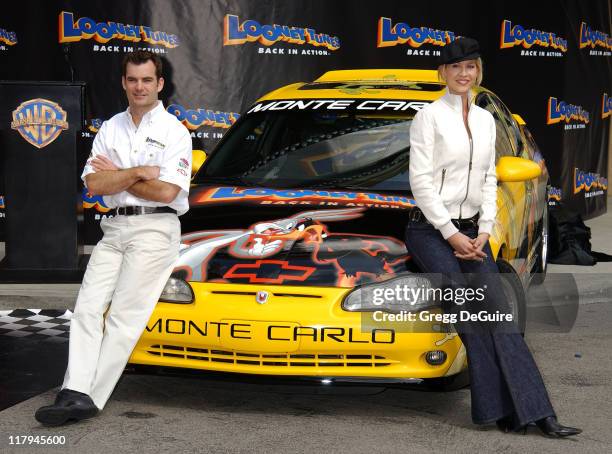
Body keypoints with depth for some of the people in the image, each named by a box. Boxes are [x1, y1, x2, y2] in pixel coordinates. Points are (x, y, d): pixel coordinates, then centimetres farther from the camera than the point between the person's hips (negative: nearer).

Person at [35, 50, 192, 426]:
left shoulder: (173, 131, -3)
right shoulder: (111, 129, 13)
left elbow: (167, 192, -14)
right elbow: (94, 185, 3)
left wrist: (116, 176, -4)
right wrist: (137, 173, -11)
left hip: (154, 228, -6)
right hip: (115, 227, 6)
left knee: (124, 316, -9)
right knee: (88, 307, -7)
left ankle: (91, 398, -12)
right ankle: (76, 393, -15)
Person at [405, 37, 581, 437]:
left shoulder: (486, 120, 14)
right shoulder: (429, 116, -5)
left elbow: (489, 180, 15)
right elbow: (421, 180, -11)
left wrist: (484, 231, 1)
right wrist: (451, 234, -14)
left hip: (471, 229, 5)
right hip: (431, 229, -5)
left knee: (498, 313, -9)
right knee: (471, 314, -17)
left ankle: (538, 414, -17)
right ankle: (501, 409, -14)